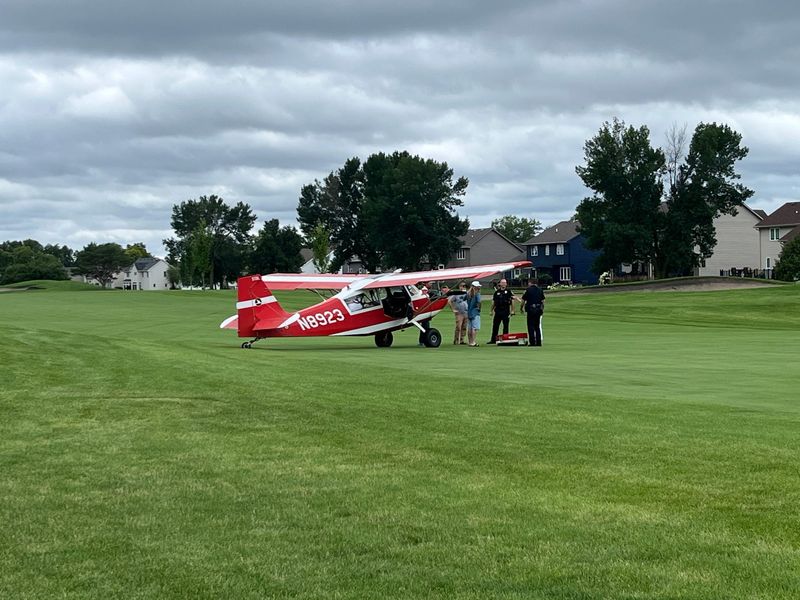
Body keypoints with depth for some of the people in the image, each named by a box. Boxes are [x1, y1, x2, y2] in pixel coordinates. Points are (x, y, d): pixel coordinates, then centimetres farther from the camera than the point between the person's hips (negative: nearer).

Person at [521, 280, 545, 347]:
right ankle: (538, 342, 9)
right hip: (538, 310, 4)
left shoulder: (528, 290, -4)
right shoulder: (540, 290, 8)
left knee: (531, 327, 0)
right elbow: (543, 301, 9)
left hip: (530, 309, -4)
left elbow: (523, 300, -3)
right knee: (537, 327, 11)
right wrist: (542, 309, 18)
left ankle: (532, 342, -4)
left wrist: (522, 308, 11)